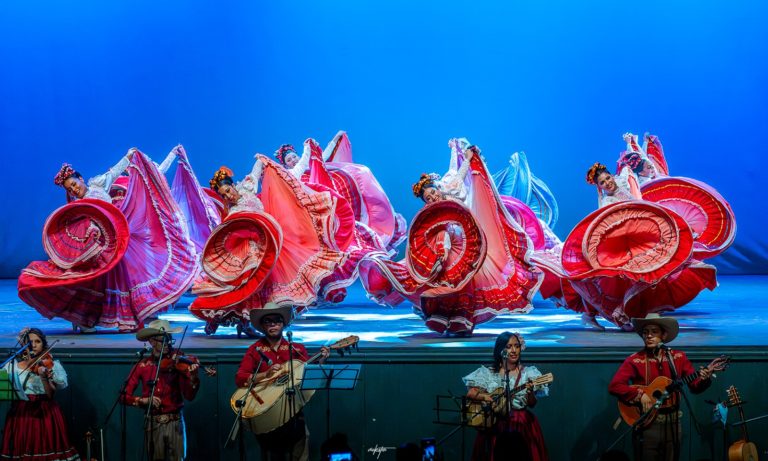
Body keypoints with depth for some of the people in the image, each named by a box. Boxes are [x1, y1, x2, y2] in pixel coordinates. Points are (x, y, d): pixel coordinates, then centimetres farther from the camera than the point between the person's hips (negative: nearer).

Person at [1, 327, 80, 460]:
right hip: (20, 414, 1)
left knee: (47, 450, -5)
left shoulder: (52, 365, 3)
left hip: (46, 414, -1)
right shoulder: (13, 366, 10)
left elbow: (50, 394, -9)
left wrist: (44, 377, -25)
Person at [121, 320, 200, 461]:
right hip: (153, 423, 1)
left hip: (175, 422, -1)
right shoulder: (143, 365, 2)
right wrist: (144, 400, -14)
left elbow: (189, 396, -9)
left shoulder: (176, 361, -1)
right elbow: (124, 396, 2)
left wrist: (193, 377, -27)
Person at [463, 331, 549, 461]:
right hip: (494, 424, 0)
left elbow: (532, 404, -1)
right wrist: (489, 398, -12)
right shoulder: (488, 373, 5)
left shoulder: (528, 373, 4)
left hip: (523, 424, 0)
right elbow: (471, 394, 0)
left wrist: (530, 391, -20)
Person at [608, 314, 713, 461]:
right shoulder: (634, 360, -6)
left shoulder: (678, 357, 4)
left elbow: (695, 386, 5)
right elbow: (614, 386, -14)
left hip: (672, 423, 3)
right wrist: (639, 395, -24)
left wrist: (703, 380, -16)